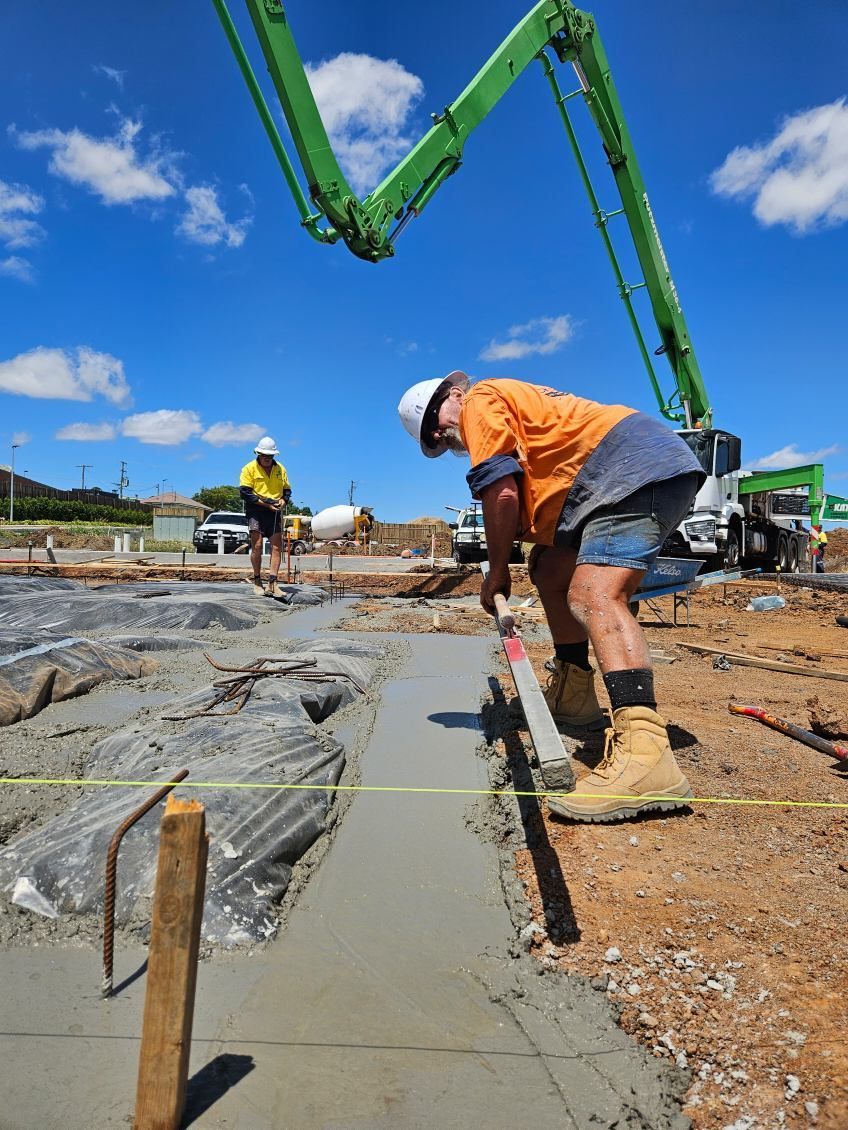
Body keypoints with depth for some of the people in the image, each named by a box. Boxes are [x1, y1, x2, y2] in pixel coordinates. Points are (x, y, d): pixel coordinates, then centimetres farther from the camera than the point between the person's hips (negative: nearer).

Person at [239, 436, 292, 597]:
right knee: (257, 546, -7)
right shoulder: (250, 468, -1)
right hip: (255, 511, -4)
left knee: (277, 547, -3)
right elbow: (245, 492, -8)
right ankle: (257, 582, 5)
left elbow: (287, 489, 21)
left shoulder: (280, 469, 12)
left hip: (274, 512, 4)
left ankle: (272, 583, -2)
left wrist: (283, 500, -2)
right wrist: (265, 503, -14)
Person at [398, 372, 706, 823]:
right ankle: (572, 694, 26)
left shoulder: (482, 398, 1)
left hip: (639, 467, -11)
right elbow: (526, 499, 27)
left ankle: (645, 755, -40)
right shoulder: (515, 409, 30)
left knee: (593, 596, -27)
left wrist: (497, 572, -1)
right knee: (551, 570, 19)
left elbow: (502, 492, -10)